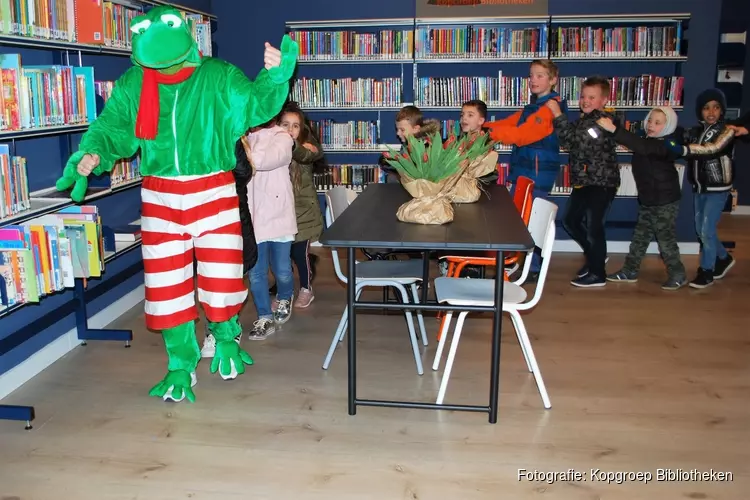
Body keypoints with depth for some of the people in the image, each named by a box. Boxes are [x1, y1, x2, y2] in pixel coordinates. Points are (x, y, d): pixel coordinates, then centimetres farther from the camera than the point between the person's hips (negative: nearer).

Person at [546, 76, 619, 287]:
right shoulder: (584, 120, 15)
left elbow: (575, 140, -26)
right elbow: (571, 144, 13)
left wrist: (558, 115, -26)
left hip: (602, 183, -10)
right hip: (583, 182, 10)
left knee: (593, 226, -5)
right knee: (570, 221, 16)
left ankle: (598, 273, 8)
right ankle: (595, 256, 34)